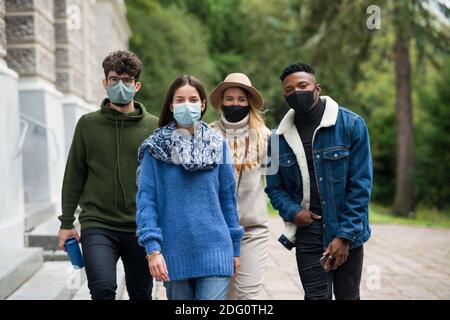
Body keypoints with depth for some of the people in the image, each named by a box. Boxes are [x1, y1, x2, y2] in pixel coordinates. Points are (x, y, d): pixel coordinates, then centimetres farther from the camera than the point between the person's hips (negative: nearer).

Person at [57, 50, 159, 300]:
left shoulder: (153, 127, 2)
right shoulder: (88, 124, 4)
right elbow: (74, 177, 8)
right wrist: (66, 222, 6)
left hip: (140, 228, 1)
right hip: (97, 225, -1)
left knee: (141, 294, 10)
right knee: (103, 288, -19)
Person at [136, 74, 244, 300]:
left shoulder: (218, 145, 7)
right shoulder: (155, 148, 1)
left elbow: (228, 197, 10)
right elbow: (146, 199, -5)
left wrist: (235, 247, 10)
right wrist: (152, 248, -14)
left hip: (214, 249, 1)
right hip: (174, 253, 0)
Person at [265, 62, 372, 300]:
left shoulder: (351, 125, -7)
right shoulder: (280, 137, 3)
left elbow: (360, 185, -9)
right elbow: (274, 187, 11)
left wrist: (345, 236, -13)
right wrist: (292, 212, -10)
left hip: (347, 233, -1)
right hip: (308, 233, 1)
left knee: (347, 296, 11)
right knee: (316, 296, -2)